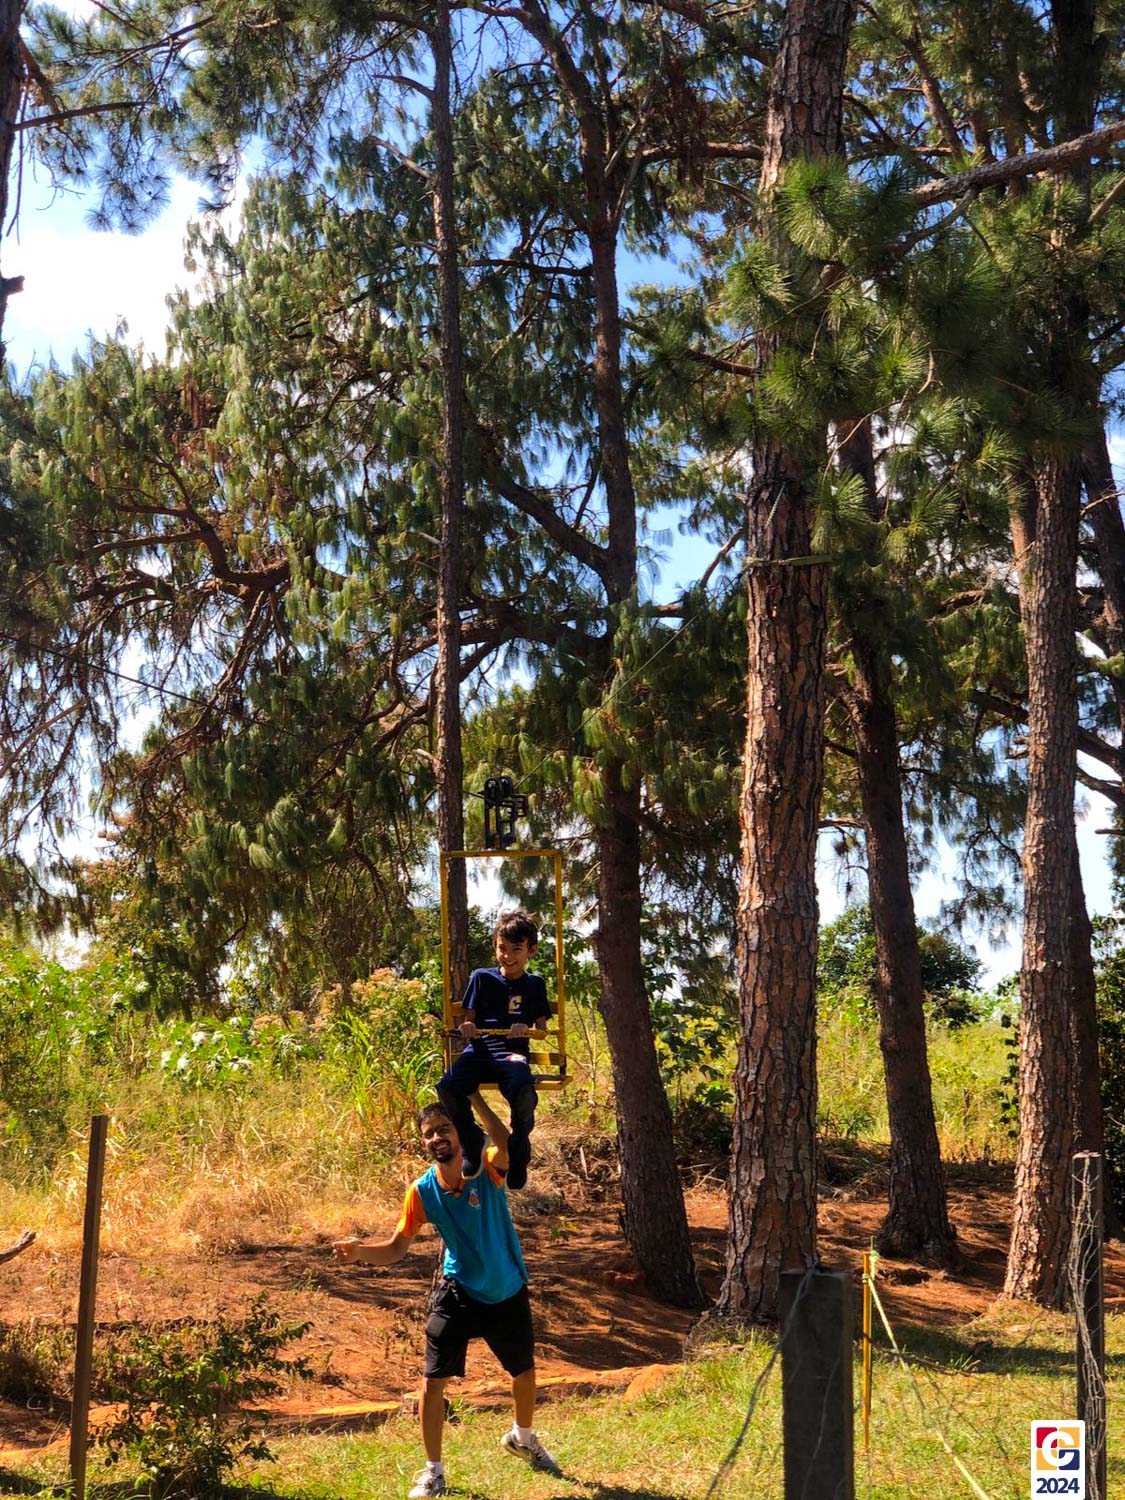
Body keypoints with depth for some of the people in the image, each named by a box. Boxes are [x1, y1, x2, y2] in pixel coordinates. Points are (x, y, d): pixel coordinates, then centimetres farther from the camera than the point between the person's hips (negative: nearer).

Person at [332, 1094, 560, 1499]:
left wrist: (474, 1099, -51)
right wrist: (361, 1251, -30)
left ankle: (523, 1438, 51)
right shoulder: (422, 1191, -15)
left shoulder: (487, 1170, -22)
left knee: (524, 1372, 19)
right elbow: (396, 1249, -10)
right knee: (432, 1380, -6)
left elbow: (507, 1145, -46)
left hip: (508, 1294, 0)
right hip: (459, 1294, 0)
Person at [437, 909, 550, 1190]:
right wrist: (467, 1027, -11)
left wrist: (526, 1030, -14)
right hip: (479, 1049, 1)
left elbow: (542, 1029, 10)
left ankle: (518, 1155, -6)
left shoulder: (534, 984, 14)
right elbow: (468, 1017, 14)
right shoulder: (482, 977, 14)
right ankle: (471, 1146, -2)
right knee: (447, 1089, -32)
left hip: (513, 1052, -1)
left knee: (524, 1093, -37)